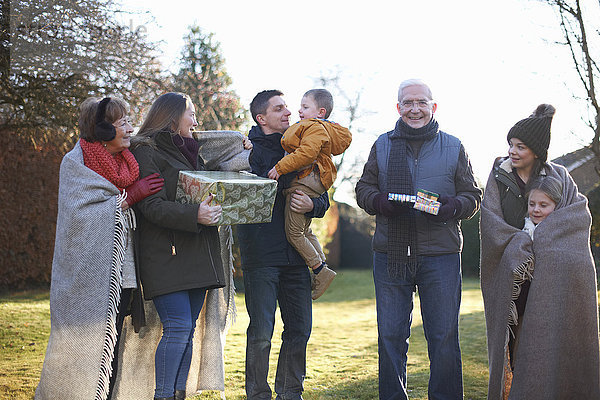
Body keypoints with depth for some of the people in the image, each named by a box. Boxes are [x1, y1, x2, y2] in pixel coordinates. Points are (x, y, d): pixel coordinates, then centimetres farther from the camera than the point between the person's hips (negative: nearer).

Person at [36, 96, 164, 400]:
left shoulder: (125, 163, 13)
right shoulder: (76, 163, -5)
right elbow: (81, 214, -16)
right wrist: (129, 196, -15)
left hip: (122, 272, 6)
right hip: (91, 274, -6)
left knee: (111, 350, 6)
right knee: (92, 350, -7)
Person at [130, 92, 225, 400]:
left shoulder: (190, 152, 23)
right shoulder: (147, 152, -3)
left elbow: (203, 195, 32)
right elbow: (152, 206, -14)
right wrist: (194, 216, -27)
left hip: (197, 255, 8)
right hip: (167, 255, -8)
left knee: (188, 329, 5)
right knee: (178, 327, -14)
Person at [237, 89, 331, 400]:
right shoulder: (249, 150, -1)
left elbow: (324, 199, 14)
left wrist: (312, 205, -8)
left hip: (295, 253, 5)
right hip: (261, 254, -5)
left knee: (299, 329, 7)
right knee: (261, 333, -4)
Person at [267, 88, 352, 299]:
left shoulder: (315, 128, -11)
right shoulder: (307, 127, 24)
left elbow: (306, 153, -25)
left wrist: (280, 167, -24)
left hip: (304, 183, -11)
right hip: (301, 181, 11)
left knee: (294, 233, -10)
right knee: (305, 230, 18)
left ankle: (321, 270, -5)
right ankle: (322, 268, 22)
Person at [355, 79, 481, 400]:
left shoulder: (453, 147, 8)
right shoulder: (383, 145, 12)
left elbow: (472, 196, 9)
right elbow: (363, 189, 13)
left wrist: (452, 206, -13)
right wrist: (380, 202, -10)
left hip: (440, 256, -1)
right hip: (390, 254, 1)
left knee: (443, 336, 1)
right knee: (390, 335, 5)